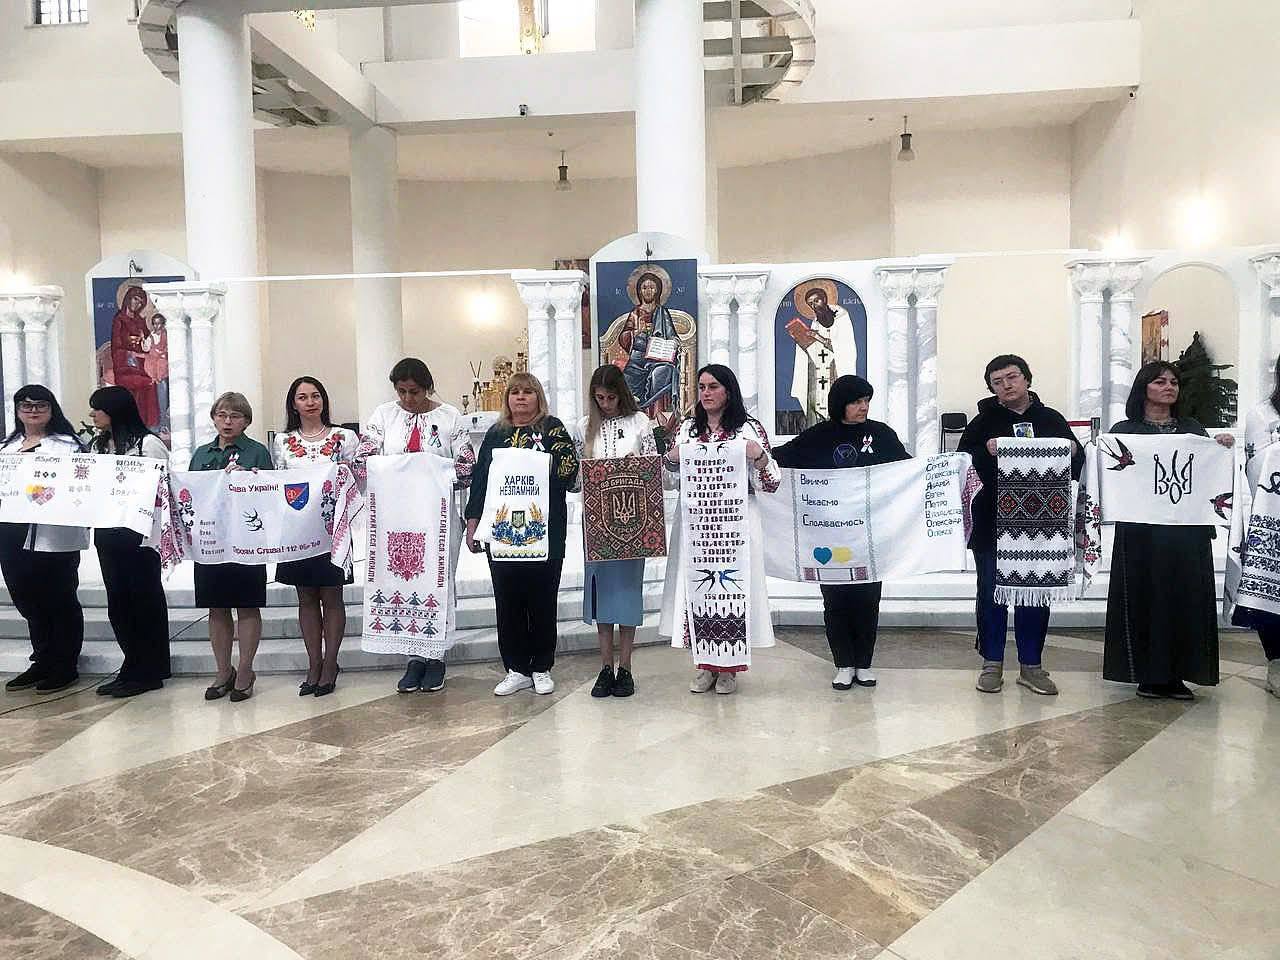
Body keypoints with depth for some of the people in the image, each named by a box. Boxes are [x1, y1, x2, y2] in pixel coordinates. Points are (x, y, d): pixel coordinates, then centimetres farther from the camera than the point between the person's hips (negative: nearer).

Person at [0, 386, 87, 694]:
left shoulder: (66, 445, 0)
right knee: (28, 602, 14)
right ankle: (42, 663, 27)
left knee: (59, 602, 2)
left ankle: (65, 667, 13)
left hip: (53, 536, -6)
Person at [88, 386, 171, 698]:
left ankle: (147, 672, 13)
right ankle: (133, 669, 21)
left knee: (145, 599, 3)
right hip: (106, 532, 7)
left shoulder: (148, 443, -8)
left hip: (138, 532, -7)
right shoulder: (96, 446, 13)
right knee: (118, 602, 10)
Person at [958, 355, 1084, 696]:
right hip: (992, 524, -2)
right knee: (991, 591, 4)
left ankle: (1031, 665, 19)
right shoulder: (984, 421, 4)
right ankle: (992, 663, 15)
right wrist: (986, 451, -23)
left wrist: (1072, 452, -12)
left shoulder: (1051, 419, 9)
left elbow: (1077, 465, 10)